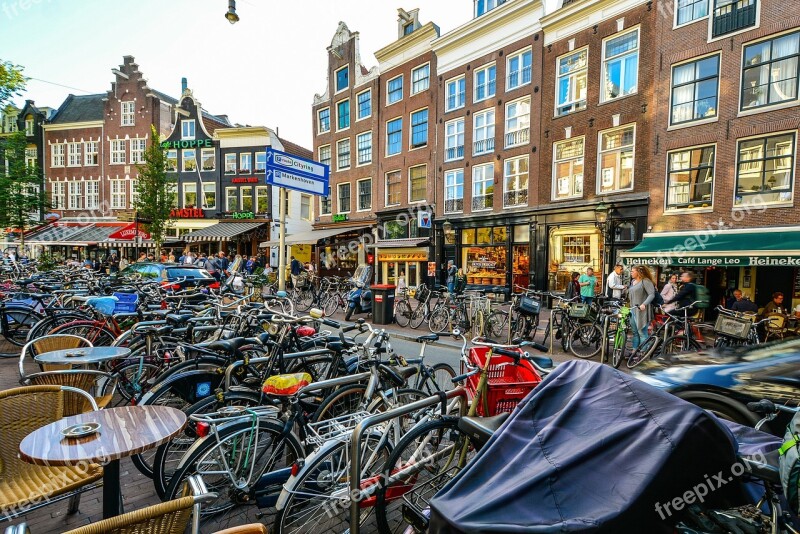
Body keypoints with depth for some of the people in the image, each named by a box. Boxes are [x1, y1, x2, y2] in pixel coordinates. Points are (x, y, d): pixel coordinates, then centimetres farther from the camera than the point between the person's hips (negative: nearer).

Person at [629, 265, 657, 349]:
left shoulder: (645, 281, -11)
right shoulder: (633, 281, 15)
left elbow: (652, 294, -19)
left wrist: (644, 304, -31)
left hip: (641, 311, -9)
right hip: (633, 310, 9)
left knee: (642, 333, -5)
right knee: (635, 332, 15)